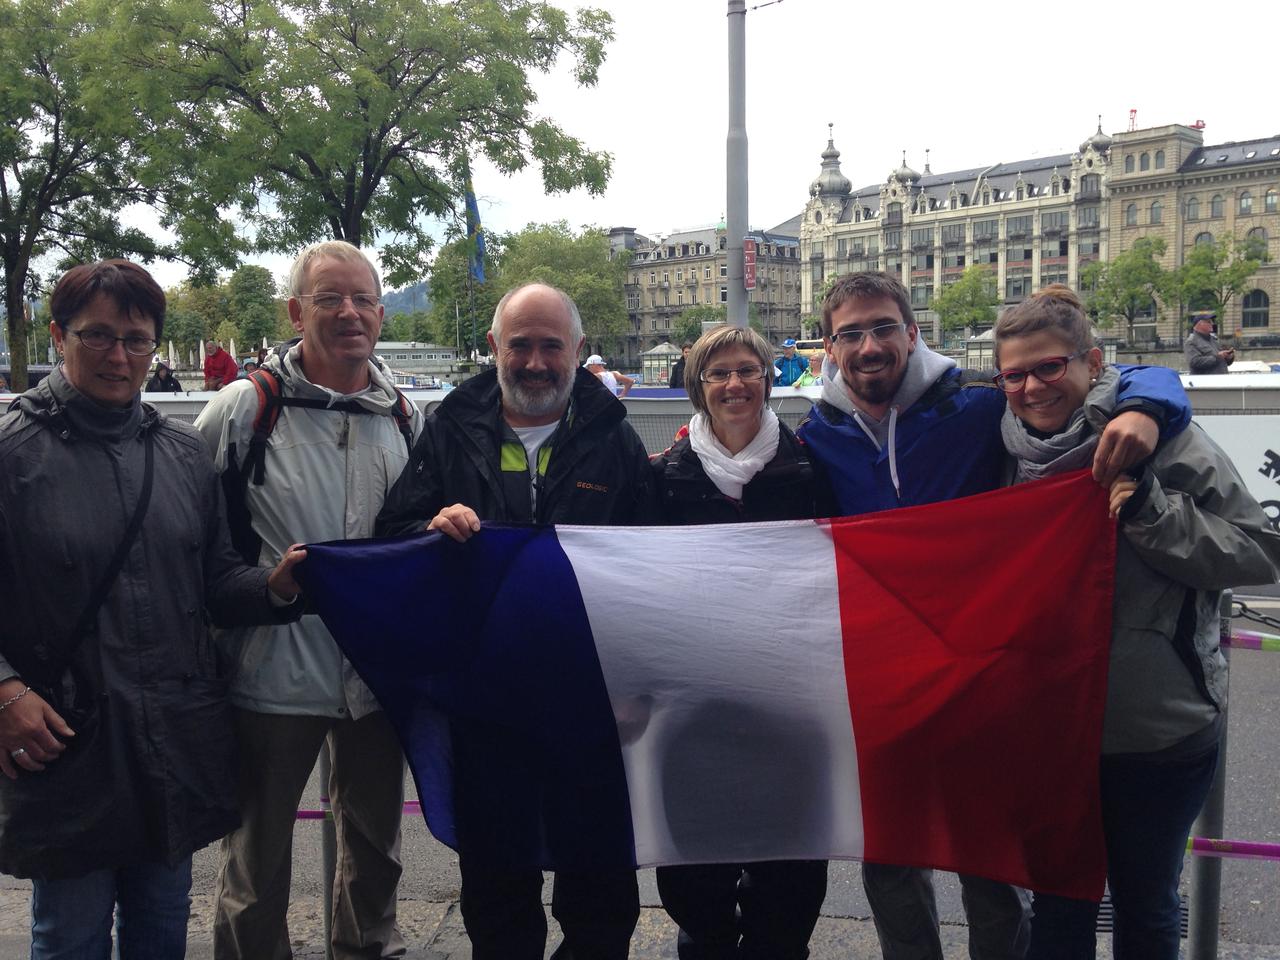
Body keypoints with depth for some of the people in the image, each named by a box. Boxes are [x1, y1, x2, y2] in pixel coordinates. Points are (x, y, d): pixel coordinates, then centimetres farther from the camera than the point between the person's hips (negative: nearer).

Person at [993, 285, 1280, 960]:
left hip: (1163, 728, -3)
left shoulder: (1159, 438, -11)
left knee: (1145, 904, 16)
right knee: (1058, 905, 16)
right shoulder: (1013, 454, 3)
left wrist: (1147, 509, -23)